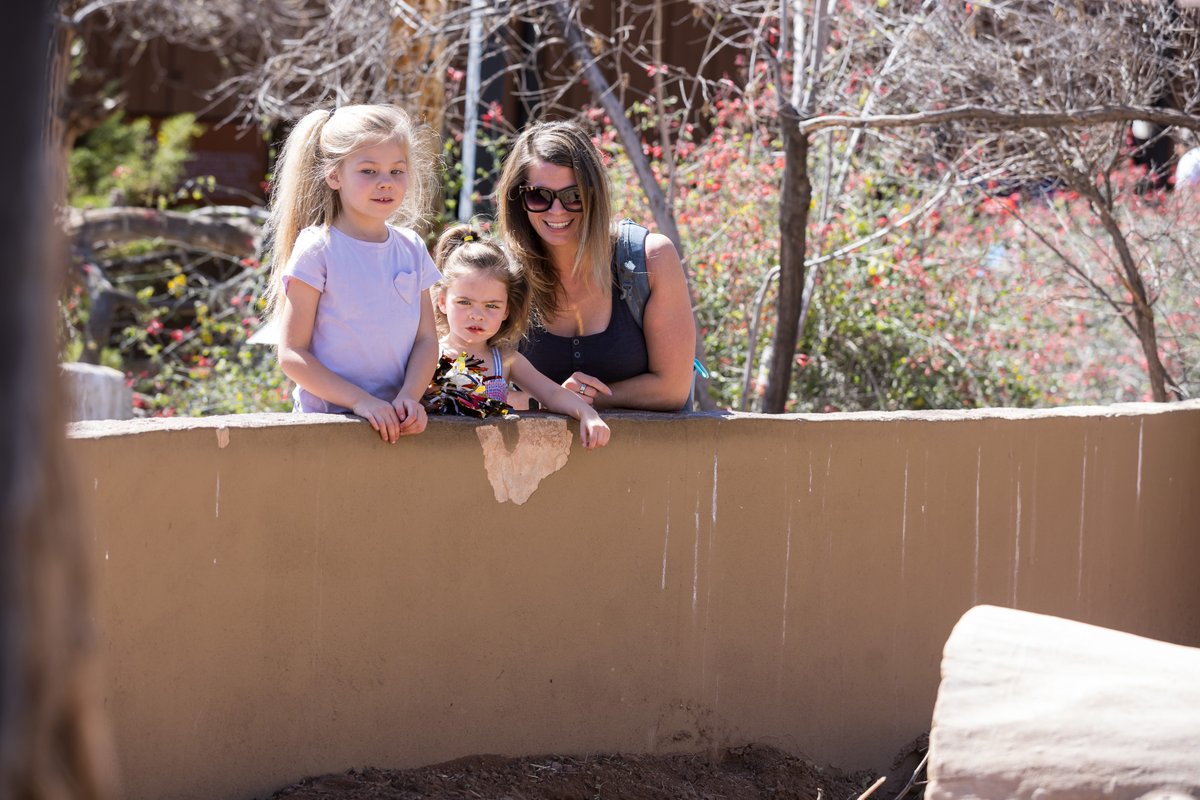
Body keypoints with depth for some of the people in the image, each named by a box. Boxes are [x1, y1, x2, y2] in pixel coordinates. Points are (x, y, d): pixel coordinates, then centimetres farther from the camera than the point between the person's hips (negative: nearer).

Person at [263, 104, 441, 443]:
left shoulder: (412, 248, 11)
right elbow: (292, 353, -6)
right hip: (326, 416, -4)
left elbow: (426, 339, 12)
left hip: (394, 423, 4)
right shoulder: (316, 250, -4)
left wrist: (409, 397, -6)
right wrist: (360, 401, -14)